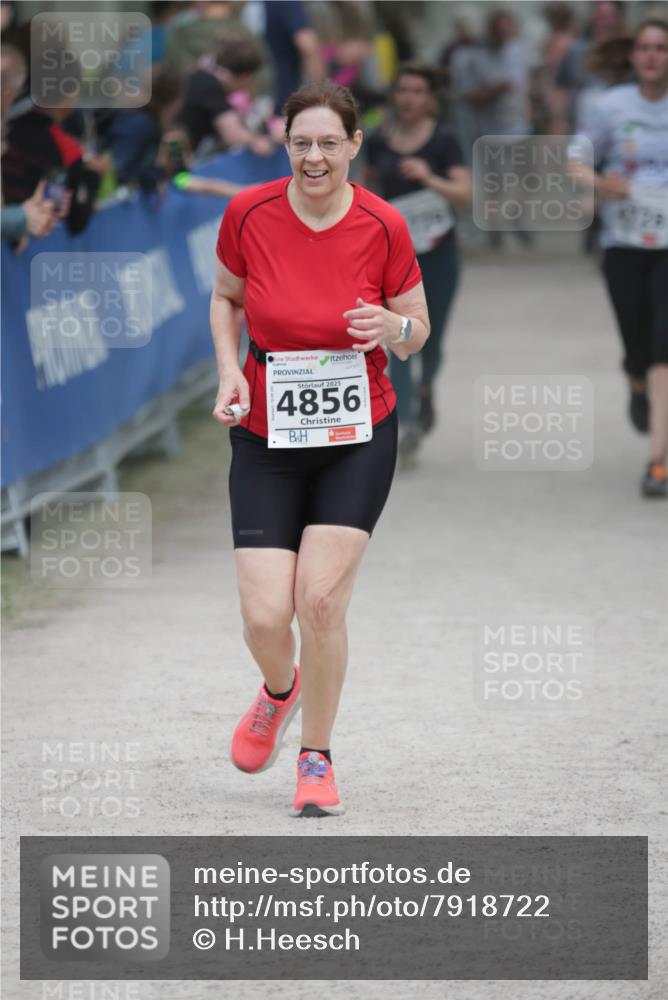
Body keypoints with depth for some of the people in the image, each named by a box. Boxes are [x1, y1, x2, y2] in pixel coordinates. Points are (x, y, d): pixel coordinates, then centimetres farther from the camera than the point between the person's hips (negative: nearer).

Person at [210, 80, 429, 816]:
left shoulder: (383, 226, -10)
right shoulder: (248, 215, -8)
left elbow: (418, 330, 1)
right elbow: (226, 296, 10)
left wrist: (393, 327, -22)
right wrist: (230, 369, -6)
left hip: (358, 438, -1)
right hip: (266, 437, 1)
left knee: (321, 598, -12)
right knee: (265, 615, -8)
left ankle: (316, 759, 10)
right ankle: (279, 691, 31)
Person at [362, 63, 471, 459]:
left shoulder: (444, 140, -9)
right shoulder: (379, 140, 0)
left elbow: (465, 193, -19)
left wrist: (429, 178, -34)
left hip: (438, 252, -1)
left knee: (430, 340, 9)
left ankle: (426, 390, 42)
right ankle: (406, 424, -15)